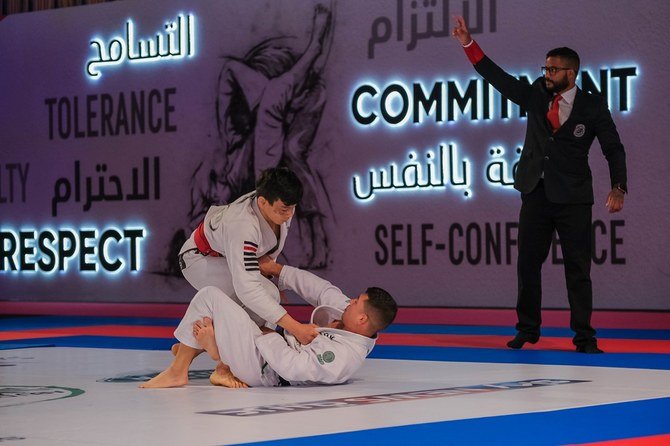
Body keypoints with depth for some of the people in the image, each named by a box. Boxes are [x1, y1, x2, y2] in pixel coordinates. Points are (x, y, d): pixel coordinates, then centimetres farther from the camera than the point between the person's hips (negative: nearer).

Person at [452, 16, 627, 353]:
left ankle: (584, 336, 4)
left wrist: (617, 187, -15)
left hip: (573, 199, -4)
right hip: (536, 195, 4)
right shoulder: (535, 96, 6)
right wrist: (469, 44, -6)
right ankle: (527, 329, 20)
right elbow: (498, 78, 2)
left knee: (578, 268, -2)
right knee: (527, 263, 8)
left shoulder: (592, 107, -3)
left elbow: (613, 149, -2)